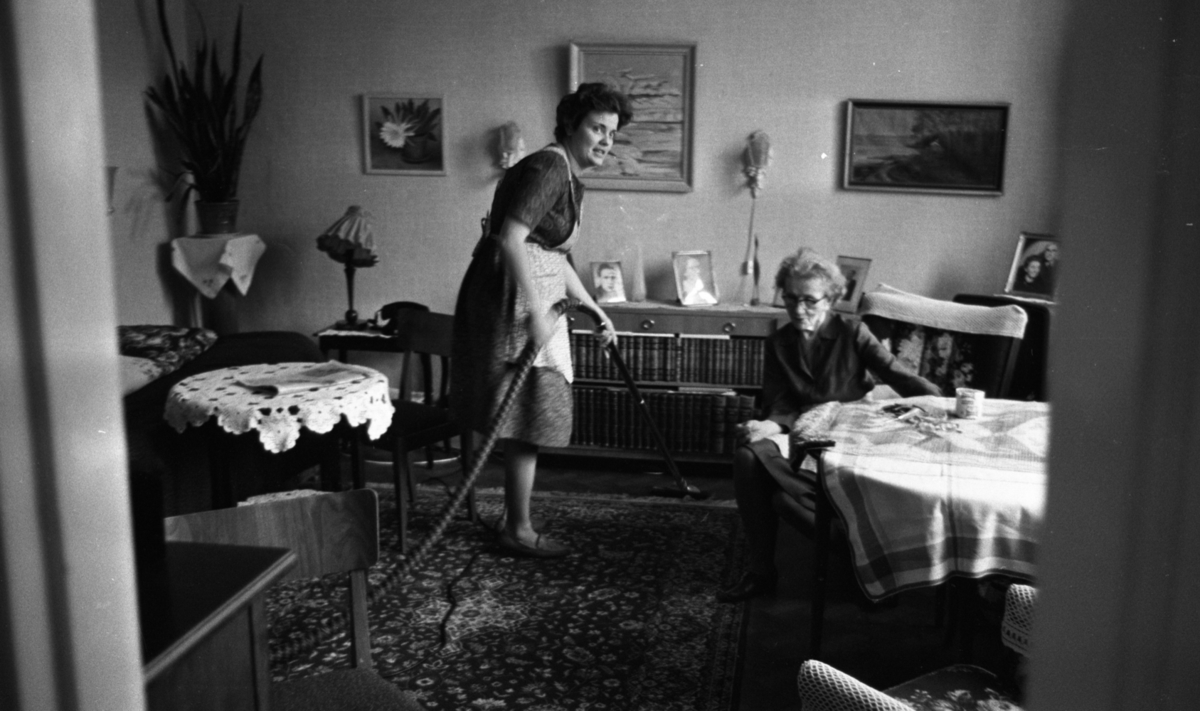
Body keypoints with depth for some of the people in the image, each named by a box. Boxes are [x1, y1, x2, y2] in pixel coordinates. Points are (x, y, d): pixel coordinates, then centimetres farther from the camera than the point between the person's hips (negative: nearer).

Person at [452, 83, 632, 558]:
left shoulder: (572, 182, 16)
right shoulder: (547, 169, -16)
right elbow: (510, 240, -26)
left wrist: (594, 309, 23)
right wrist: (537, 312, -28)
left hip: (532, 299, 10)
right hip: (512, 300, -10)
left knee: (527, 418, 15)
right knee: (527, 417, -3)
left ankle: (512, 519, 27)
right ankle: (518, 532, 9)